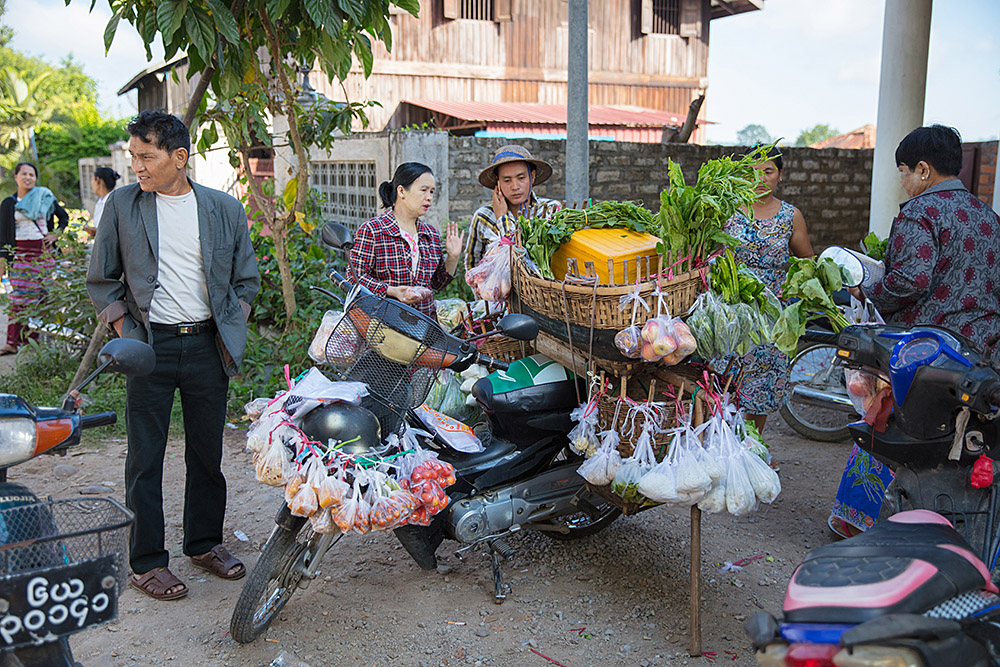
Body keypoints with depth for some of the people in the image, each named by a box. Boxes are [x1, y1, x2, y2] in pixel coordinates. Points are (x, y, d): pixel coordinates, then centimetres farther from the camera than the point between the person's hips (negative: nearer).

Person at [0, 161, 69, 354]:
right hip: (21, 253, -1)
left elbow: (64, 217, 19)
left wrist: (55, 234, 3)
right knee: (19, 297, -5)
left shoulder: (45, 197, 8)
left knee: (43, 295, 0)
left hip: (44, 252, 1)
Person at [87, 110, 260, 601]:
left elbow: (246, 279, 12)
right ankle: (146, 562, 16)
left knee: (207, 451, 11)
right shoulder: (122, 204, 2)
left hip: (207, 345, 1)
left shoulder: (225, 210, 4)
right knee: (145, 458, 4)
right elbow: (101, 279, 7)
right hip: (150, 346, -1)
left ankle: (205, 542, 27)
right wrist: (124, 332, 1)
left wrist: (230, 328, 4)